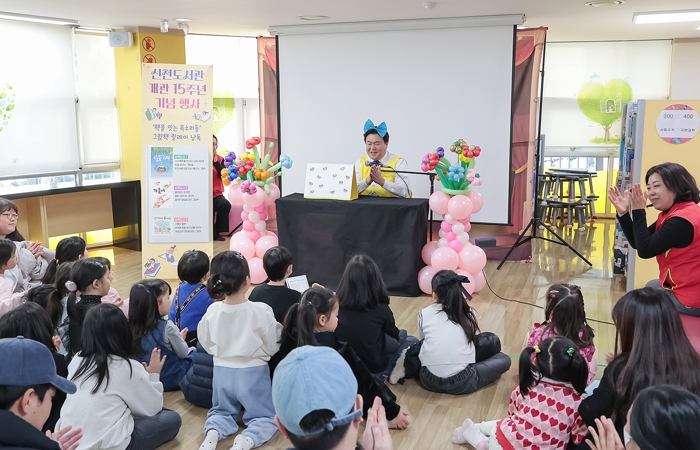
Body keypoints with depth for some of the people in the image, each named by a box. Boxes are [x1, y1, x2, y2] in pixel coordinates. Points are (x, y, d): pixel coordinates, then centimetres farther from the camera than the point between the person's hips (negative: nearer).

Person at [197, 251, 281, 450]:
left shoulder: (212, 311, -12)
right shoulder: (261, 311, -22)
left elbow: (207, 344, 3)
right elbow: (272, 346, -9)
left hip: (222, 372, 3)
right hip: (253, 373, -3)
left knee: (222, 411, 26)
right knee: (264, 416, 14)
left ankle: (212, 433, -6)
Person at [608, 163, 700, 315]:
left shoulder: (682, 219, -24)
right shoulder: (671, 213, 8)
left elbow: (645, 250, -24)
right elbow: (637, 242, 7)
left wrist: (638, 210, -22)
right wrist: (624, 213, -6)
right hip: (684, 286, 10)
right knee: (651, 287, 34)